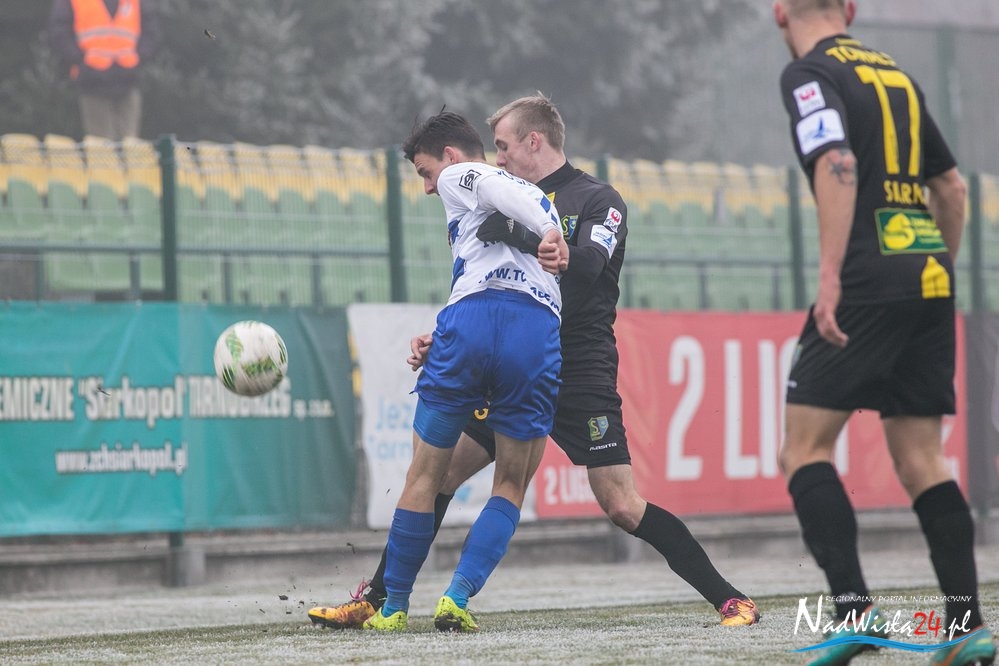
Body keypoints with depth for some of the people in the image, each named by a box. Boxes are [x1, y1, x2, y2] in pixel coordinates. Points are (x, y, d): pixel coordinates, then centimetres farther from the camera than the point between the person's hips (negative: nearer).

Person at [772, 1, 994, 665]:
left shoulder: (808, 74, -2)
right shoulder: (896, 74, 20)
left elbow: (837, 167, -18)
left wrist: (830, 276, -23)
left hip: (868, 284, -7)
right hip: (930, 281, 7)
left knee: (805, 449, -1)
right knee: (922, 460, 8)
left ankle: (855, 607, -14)